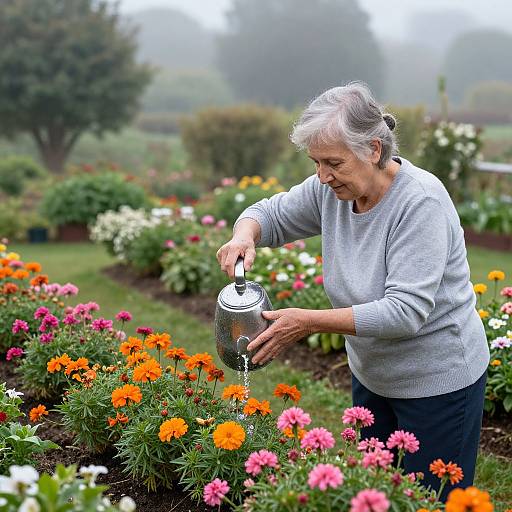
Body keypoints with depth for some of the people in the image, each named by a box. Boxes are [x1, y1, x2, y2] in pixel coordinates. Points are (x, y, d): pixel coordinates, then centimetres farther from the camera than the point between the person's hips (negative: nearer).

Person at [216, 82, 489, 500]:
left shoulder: (420, 202, -27)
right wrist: (244, 236, -17)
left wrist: (310, 322, -32)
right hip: (371, 375, 7)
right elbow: (272, 214, 6)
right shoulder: (331, 190, -8)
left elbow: (406, 311, -31)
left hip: (437, 383, -6)